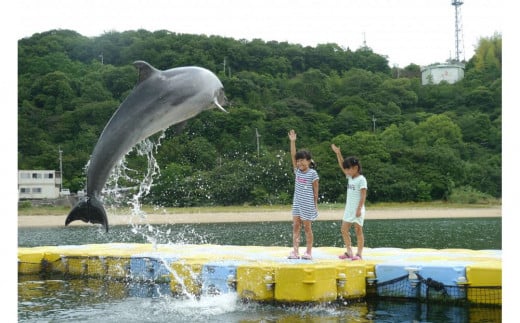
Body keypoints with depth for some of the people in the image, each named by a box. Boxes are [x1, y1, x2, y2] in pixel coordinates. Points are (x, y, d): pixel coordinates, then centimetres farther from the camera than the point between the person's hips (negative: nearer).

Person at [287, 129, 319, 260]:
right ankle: (295, 251, 0)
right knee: (296, 226, 0)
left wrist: (315, 204, -5)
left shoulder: (313, 173, -7)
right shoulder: (297, 171, 6)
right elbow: (293, 156, -1)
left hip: (307, 204, -5)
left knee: (307, 227, 1)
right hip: (297, 203, 5)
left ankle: (309, 252, 9)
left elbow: (315, 190, -5)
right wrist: (292, 141, -8)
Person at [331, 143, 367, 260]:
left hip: (357, 210, -8)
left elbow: (363, 195, -16)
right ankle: (349, 252, 13)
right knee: (344, 230, 6)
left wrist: (359, 208, -21)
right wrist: (338, 153, 6)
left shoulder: (361, 179, -12)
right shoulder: (350, 177, 11)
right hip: (349, 209, 8)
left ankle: (359, 253, 2)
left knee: (358, 231, -3)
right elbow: (342, 166, 14)